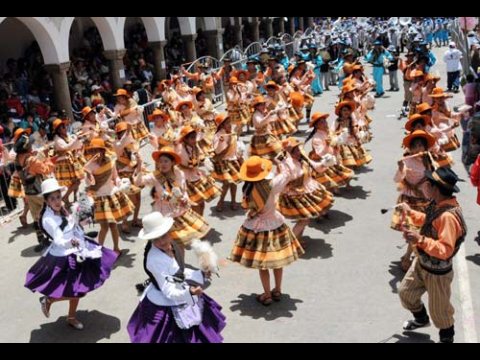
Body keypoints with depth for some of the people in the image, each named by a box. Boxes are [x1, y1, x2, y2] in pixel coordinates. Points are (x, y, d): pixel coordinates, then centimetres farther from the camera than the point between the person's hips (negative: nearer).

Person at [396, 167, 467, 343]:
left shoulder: (448, 216, -35)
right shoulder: (438, 204, -7)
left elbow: (445, 250, -36)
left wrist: (420, 239, -43)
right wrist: (411, 212, 13)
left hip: (437, 272, -9)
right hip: (422, 262, 9)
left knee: (439, 310, 14)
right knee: (405, 292, 25)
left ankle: (447, 337, 44)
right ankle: (421, 319, 53)